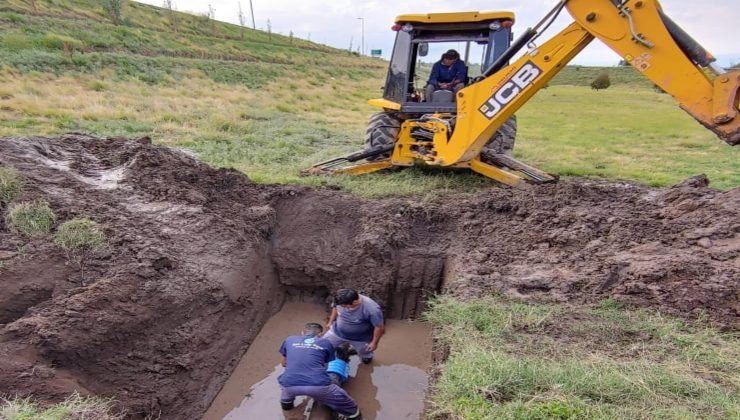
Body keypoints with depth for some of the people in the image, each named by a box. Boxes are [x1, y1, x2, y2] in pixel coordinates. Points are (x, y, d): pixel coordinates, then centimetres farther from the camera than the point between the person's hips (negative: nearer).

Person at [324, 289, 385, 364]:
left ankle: (367, 356, 60)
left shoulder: (372, 309, -40)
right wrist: (330, 322, 8)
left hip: (360, 339, -3)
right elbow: (336, 308, -2)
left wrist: (374, 343, -15)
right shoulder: (342, 300, -27)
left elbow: (379, 327, -25)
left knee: (365, 355, 25)